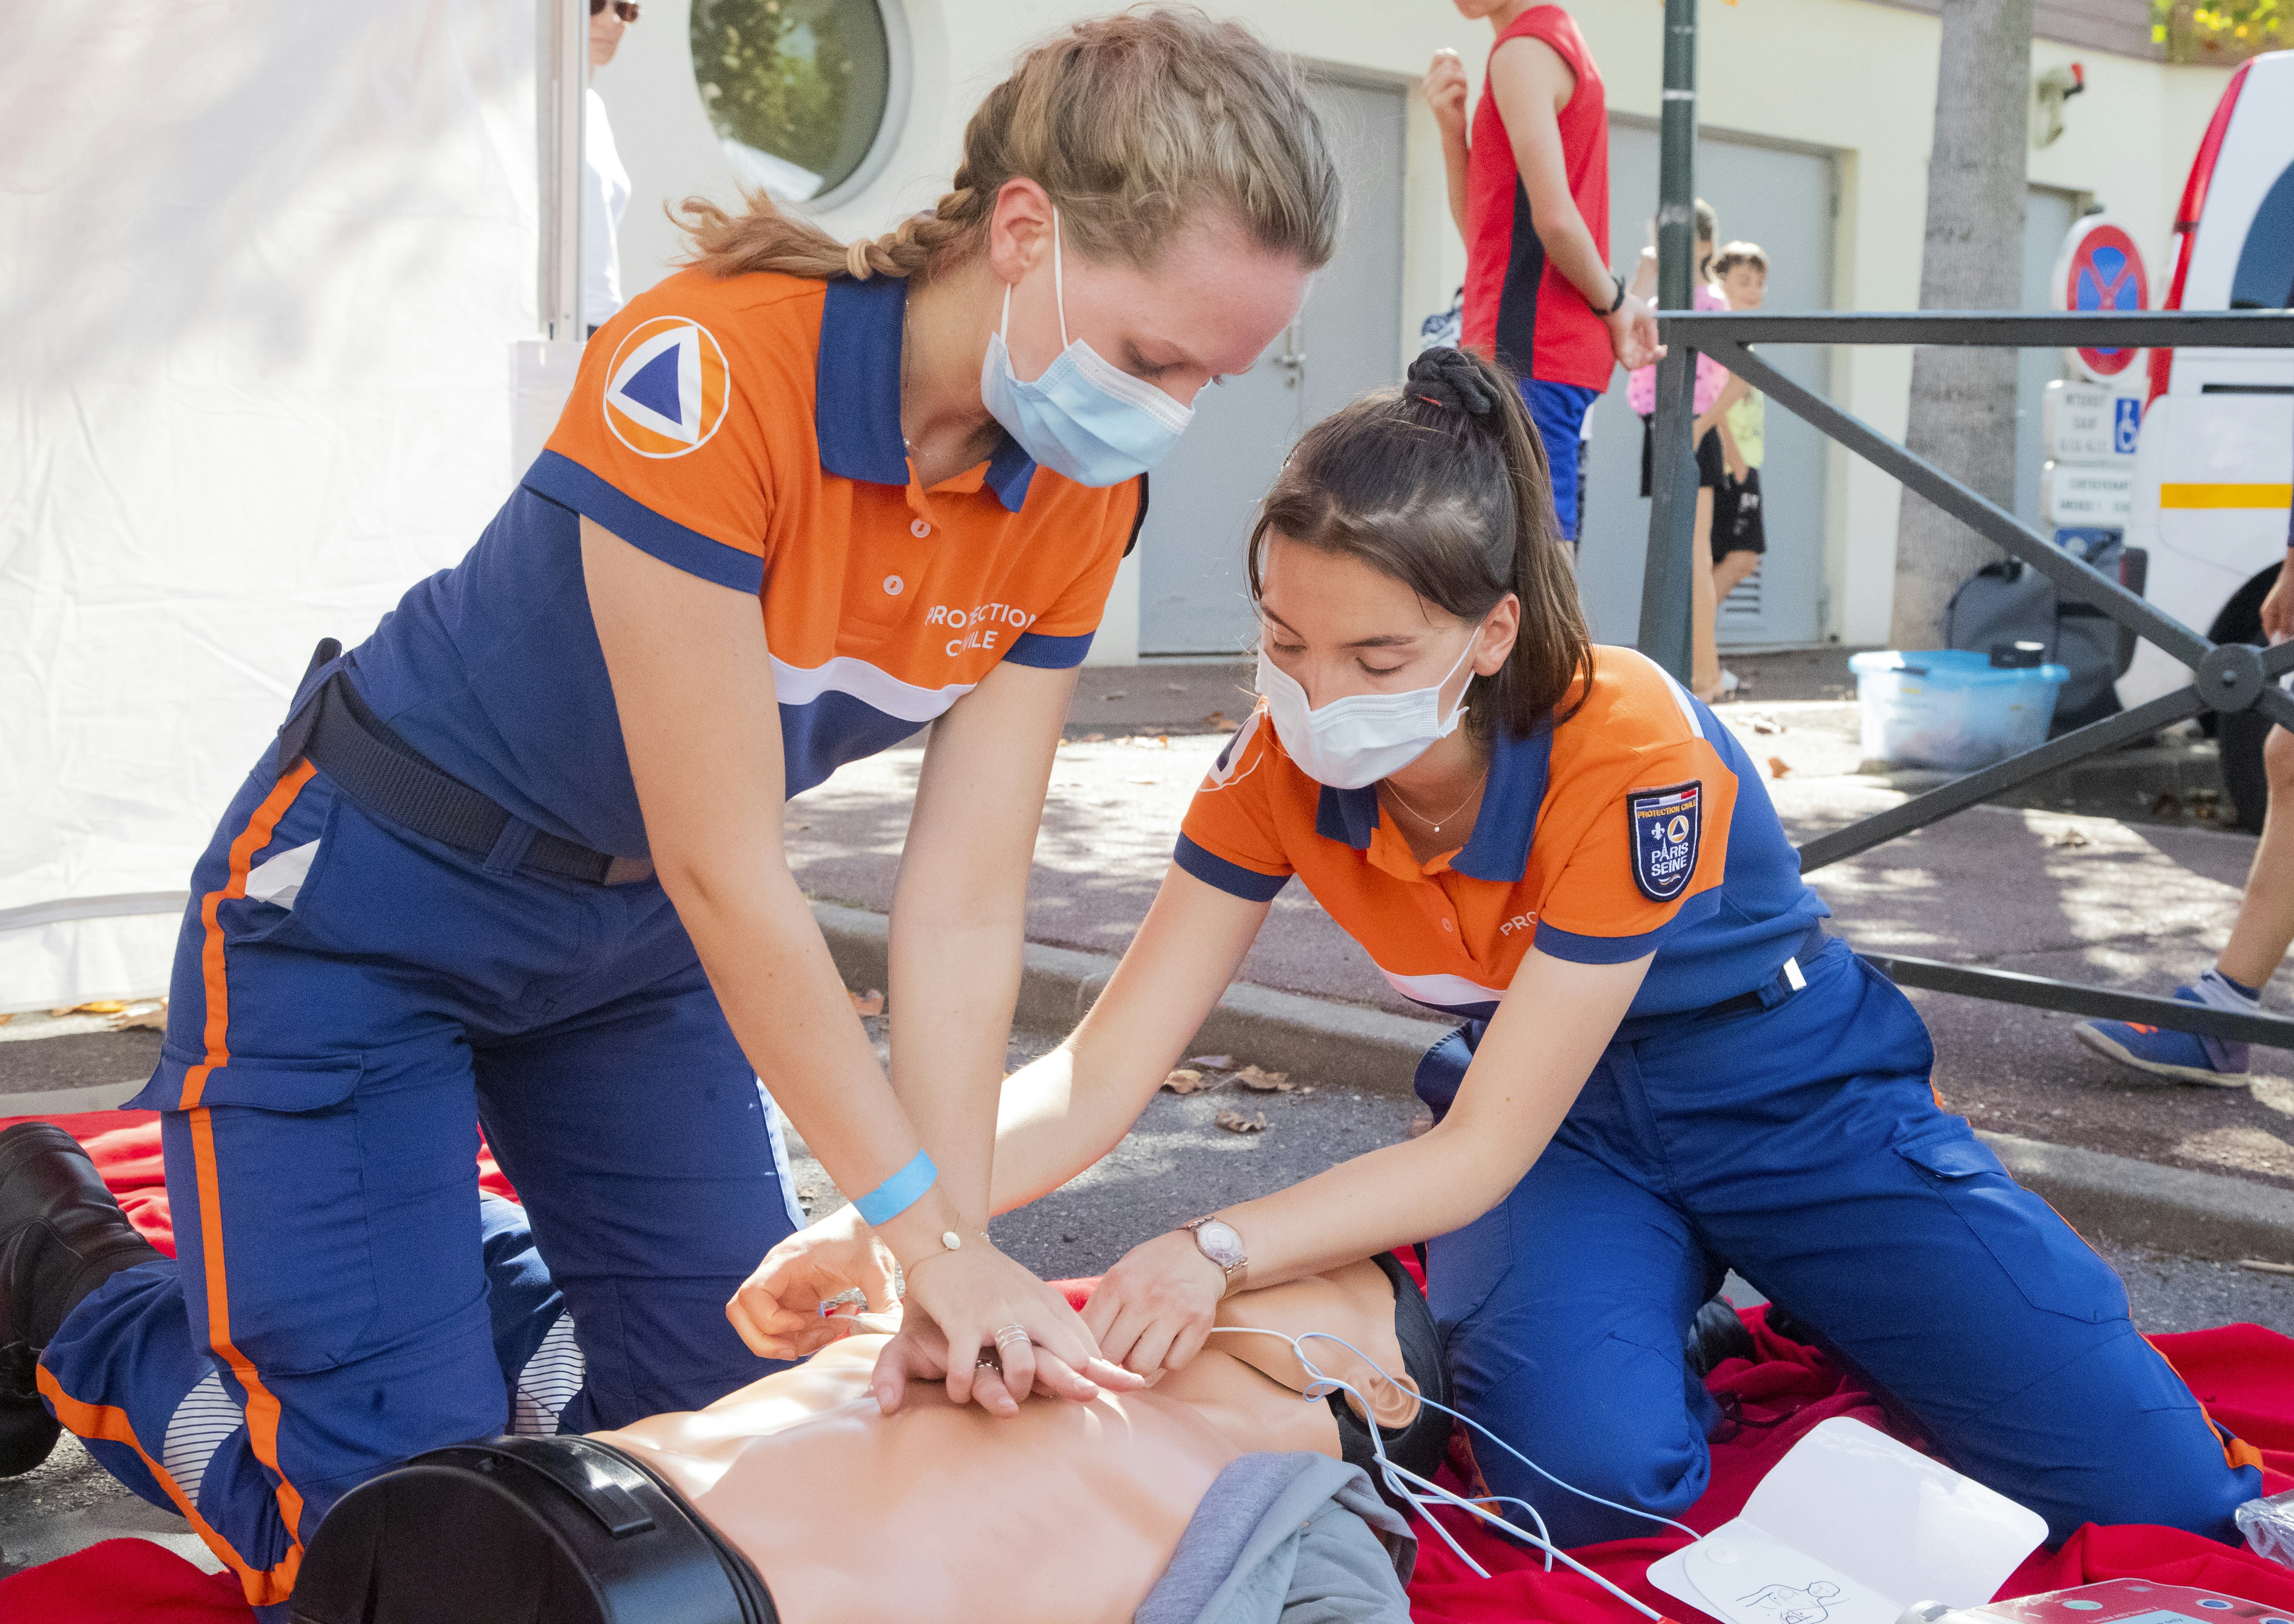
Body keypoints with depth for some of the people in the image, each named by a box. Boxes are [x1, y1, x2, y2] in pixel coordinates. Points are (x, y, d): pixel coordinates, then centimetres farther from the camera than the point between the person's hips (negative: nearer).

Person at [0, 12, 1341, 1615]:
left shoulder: (1079, 498, -12)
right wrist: (924, 1226, -24)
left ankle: (477, 1252, 32)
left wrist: (959, 1261, -20)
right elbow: (727, 873, -29)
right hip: (367, 907, -6)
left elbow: (963, 907, -13)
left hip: (634, 935, 7)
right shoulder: (710, 378, -33)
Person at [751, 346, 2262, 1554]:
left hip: (1798, 1107, -2)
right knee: (1593, 1465, -29)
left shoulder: (1628, 752, -32)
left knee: (2157, 1492, -13)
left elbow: (1484, 1152, -28)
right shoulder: (1282, 760, -18)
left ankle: (1812, 1314, 14)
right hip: (1564, 1129, 3)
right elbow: (1098, 1078, -18)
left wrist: (1219, 1251, -39)